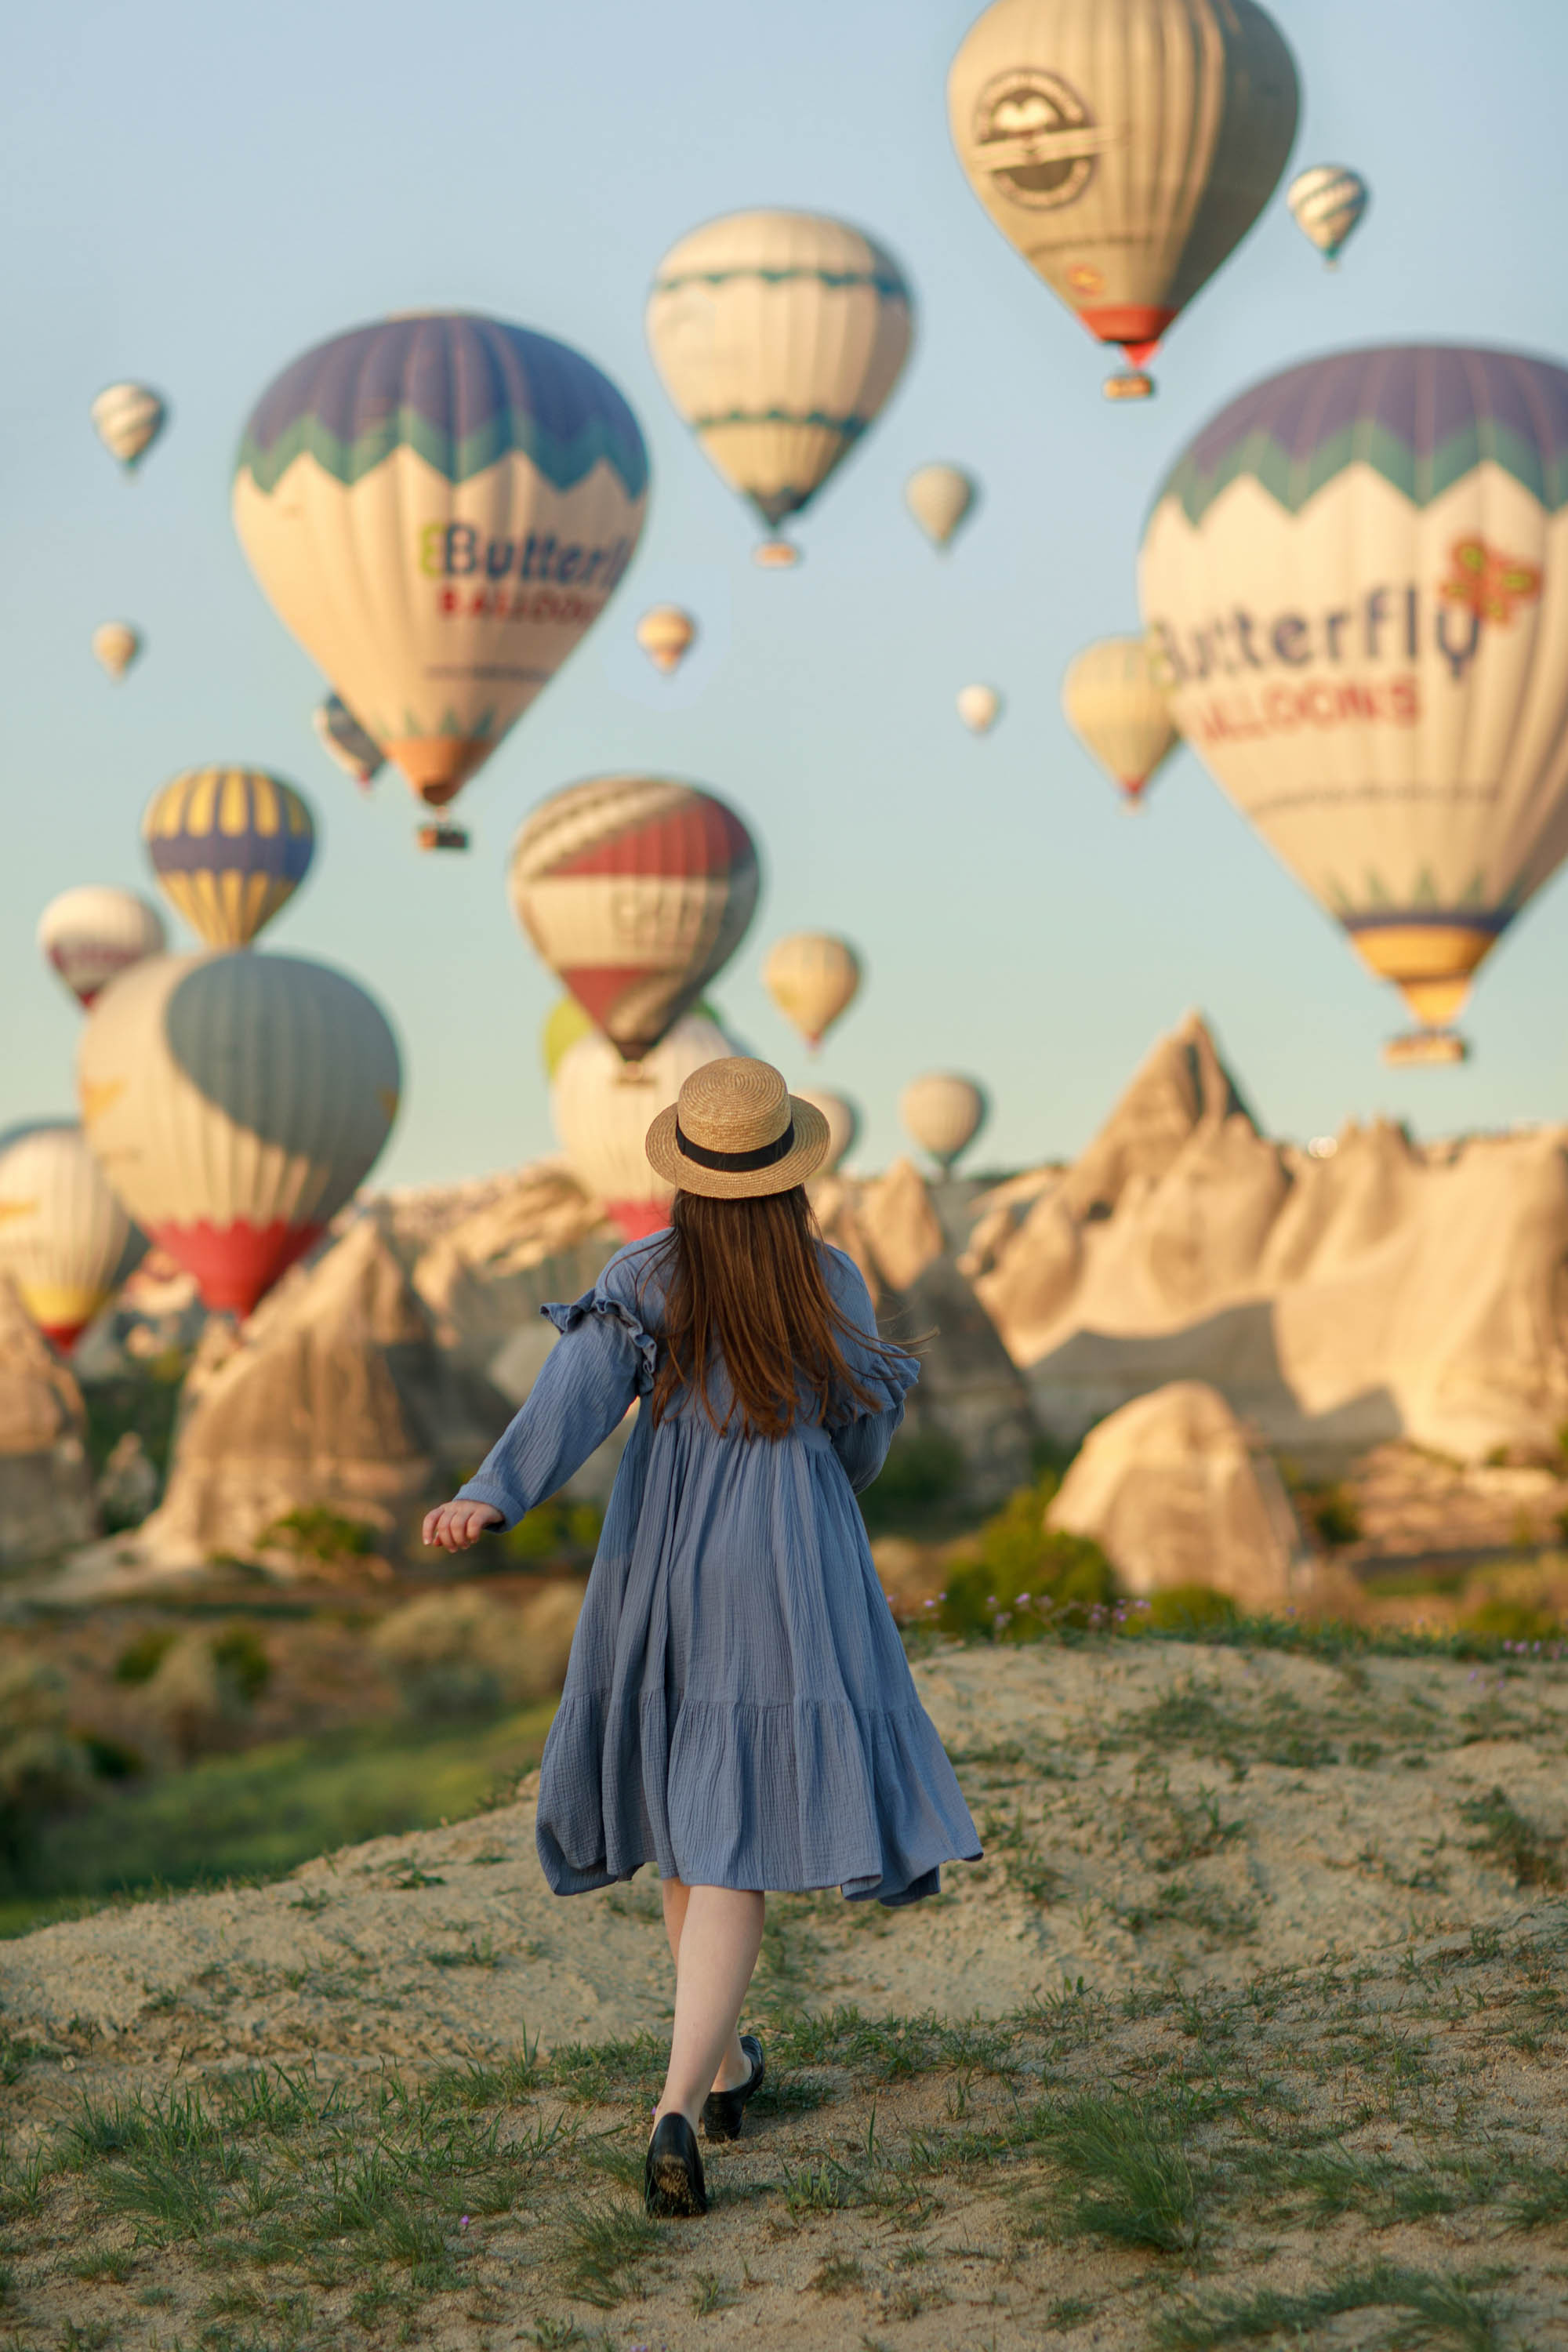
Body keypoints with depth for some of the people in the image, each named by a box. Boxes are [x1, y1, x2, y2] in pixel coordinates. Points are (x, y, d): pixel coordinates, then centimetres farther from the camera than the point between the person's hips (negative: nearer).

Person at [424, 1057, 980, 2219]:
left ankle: (723, 2069, 39)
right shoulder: (833, 1284, -4)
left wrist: (490, 1497, -33)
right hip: (790, 1575, -3)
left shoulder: (643, 1278, -4)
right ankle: (676, 2111, -23)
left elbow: (577, 1393, -22)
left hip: (660, 1564, 3)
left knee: (691, 1815, 23)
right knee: (739, 1845, -6)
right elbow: (861, 1442, 6)